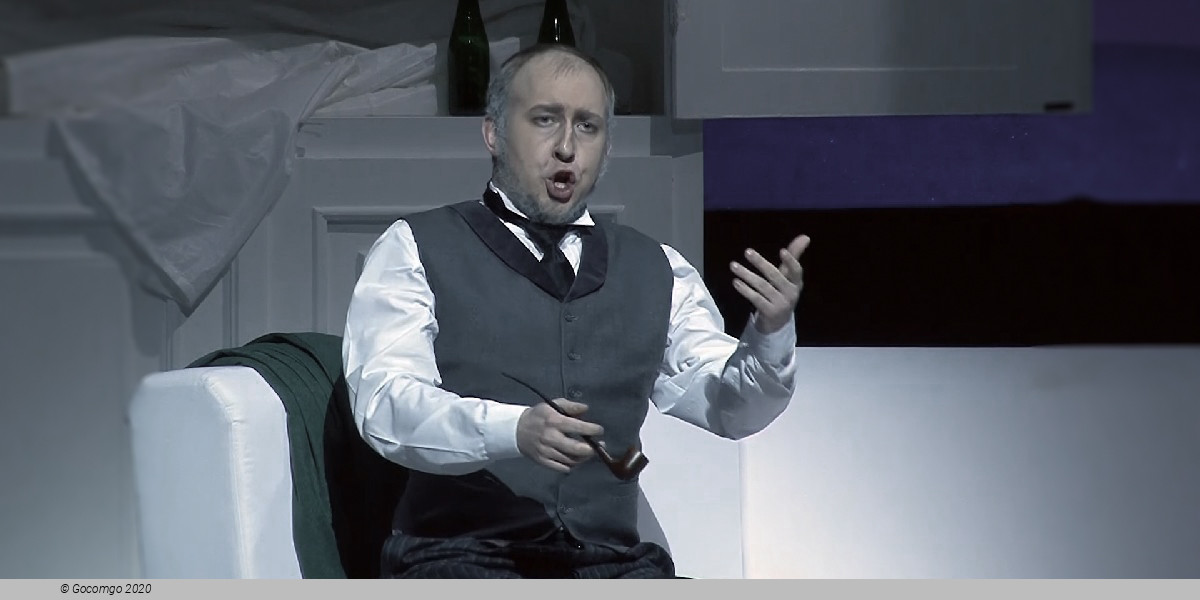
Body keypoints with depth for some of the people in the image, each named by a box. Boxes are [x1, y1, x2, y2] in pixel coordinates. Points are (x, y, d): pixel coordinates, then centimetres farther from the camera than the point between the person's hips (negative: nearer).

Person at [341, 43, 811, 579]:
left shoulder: (655, 270, 19)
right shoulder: (415, 250, 6)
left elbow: (732, 408, 9)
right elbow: (383, 403, -8)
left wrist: (771, 335, -13)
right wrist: (513, 430, -26)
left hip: (608, 560, 4)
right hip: (461, 553, -3)